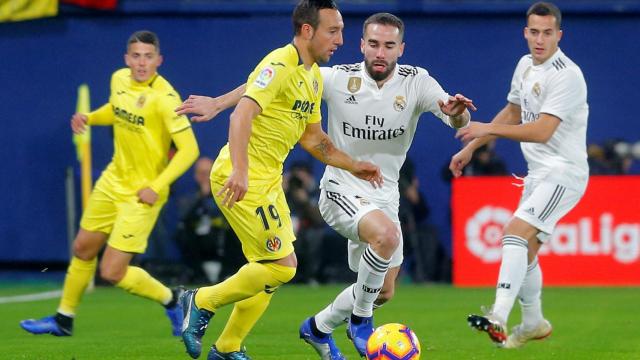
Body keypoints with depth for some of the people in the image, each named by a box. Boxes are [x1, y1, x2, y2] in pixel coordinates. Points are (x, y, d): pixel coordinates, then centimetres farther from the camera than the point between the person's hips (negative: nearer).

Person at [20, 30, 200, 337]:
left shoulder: (164, 98, -23)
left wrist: (157, 187, -25)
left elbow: (189, 149, -23)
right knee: (83, 248, 18)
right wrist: (89, 118, 3)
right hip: (114, 180, 7)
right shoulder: (119, 79, -1)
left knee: (112, 272, -9)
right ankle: (64, 319, 37)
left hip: (143, 194, -7)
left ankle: (171, 300, 14)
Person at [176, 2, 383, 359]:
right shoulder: (280, 65, -16)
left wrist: (353, 166, 19)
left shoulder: (314, 76, 14)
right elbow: (243, 113, -29)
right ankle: (203, 302, 4)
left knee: (278, 267, 14)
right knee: (281, 266, -12)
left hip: (268, 179, 10)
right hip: (243, 180, -10)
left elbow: (311, 136, 26)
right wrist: (239, 171, -40)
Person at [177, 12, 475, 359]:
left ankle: (318, 327, 38)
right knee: (386, 234, -35)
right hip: (341, 191, -4)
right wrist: (218, 102, -11)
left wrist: (456, 111, -46)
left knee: (383, 292, 11)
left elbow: (458, 120, -22)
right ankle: (360, 320, -13)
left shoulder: (416, 82, -10)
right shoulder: (339, 79, -14)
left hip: (385, 197, 5)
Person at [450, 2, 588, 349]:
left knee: (516, 232, -25)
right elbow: (511, 114, 24)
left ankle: (498, 318, -36)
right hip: (538, 173, 9)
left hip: (563, 173, -9)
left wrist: (487, 128, -25)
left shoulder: (567, 75, -19)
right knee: (525, 249, 16)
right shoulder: (526, 65, 9)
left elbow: (541, 131, -26)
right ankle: (533, 323, 35)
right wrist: (471, 147, 22)